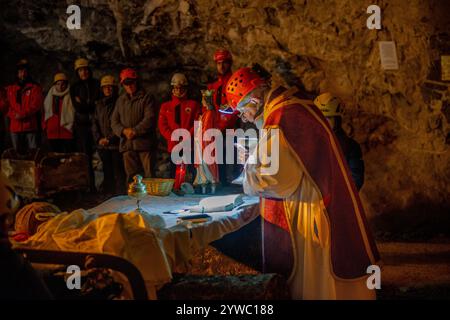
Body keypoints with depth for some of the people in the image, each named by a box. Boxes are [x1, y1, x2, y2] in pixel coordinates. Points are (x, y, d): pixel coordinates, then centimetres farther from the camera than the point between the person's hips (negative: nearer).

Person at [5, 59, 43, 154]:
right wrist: (14, 115, -8)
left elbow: (36, 104, -4)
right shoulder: (10, 89, 18)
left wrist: (23, 115, -13)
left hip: (30, 126, -4)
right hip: (15, 126, 4)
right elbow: (7, 105, 12)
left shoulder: (35, 88, 7)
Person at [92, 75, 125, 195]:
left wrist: (110, 139, -13)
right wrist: (99, 139, 0)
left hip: (116, 144, -5)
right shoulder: (99, 104, 17)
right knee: (107, 174, 9)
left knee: (118, 174, -7)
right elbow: (95, 123, 15)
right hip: (102, 146, 5)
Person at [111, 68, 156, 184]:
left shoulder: (146, 98, 3)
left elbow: (150, 119, -8)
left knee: (149, 174, -7)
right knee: (131, 175, 6)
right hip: (127, 144, 5)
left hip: (144, 143, -4)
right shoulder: (121, 100, 18)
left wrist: (135, 131, -16)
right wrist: (124, 131, -6)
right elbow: (114, 121, 14)